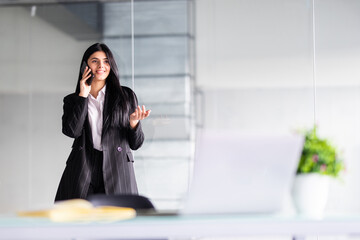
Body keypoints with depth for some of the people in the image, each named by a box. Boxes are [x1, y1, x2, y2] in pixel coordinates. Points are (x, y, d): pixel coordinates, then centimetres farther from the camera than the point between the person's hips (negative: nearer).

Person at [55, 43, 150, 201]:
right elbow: (71, 131, -6)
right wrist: (83, 95, 0)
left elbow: (135, 144, 12)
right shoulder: (72, 100, 15)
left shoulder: (126, 96, 13)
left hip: (117, 171, 0)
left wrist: (134, 122, -9)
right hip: (83, 169, 0)